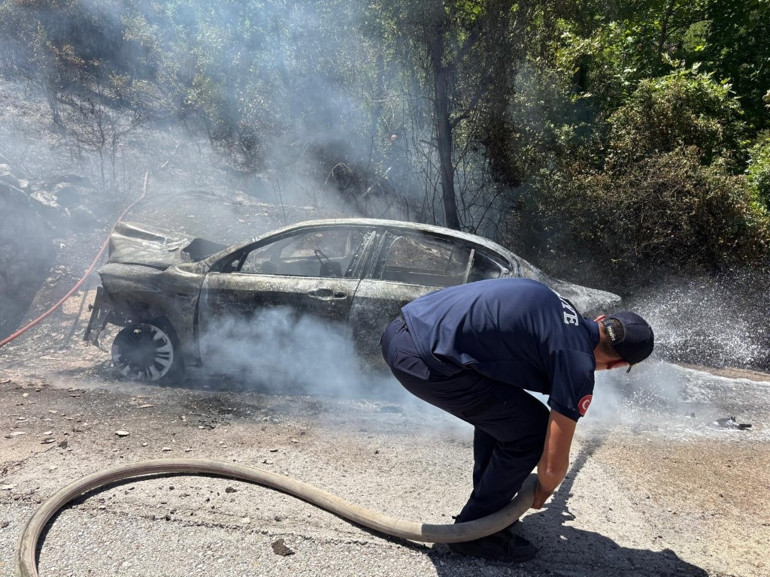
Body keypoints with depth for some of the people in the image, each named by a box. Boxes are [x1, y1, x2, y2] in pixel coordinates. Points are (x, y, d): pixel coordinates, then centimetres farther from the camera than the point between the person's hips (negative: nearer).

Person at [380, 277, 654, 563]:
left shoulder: (555, 304, 21)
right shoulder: (578, 365, -1)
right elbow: (553, 464, 3)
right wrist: (543, 492, 28)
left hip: (399, 331, 9)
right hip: (424, 357, -9)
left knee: (498, 409, 26)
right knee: (532, 428, 5)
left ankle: (488, 503, 37)